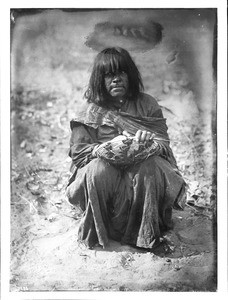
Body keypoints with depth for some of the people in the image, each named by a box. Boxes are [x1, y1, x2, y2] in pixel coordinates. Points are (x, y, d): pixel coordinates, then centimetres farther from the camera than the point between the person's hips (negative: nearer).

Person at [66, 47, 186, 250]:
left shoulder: (147, 105, 3)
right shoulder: (91, 110, 1)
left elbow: (165, 144, -1)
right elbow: (77, 150, -3)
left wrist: (151, 143, -27)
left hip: (141, 166, 1)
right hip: (105, 167, 0)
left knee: (149, 168, -33)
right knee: (98, 169, -34)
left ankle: (145, 233, -13)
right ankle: (99, 231, -11)